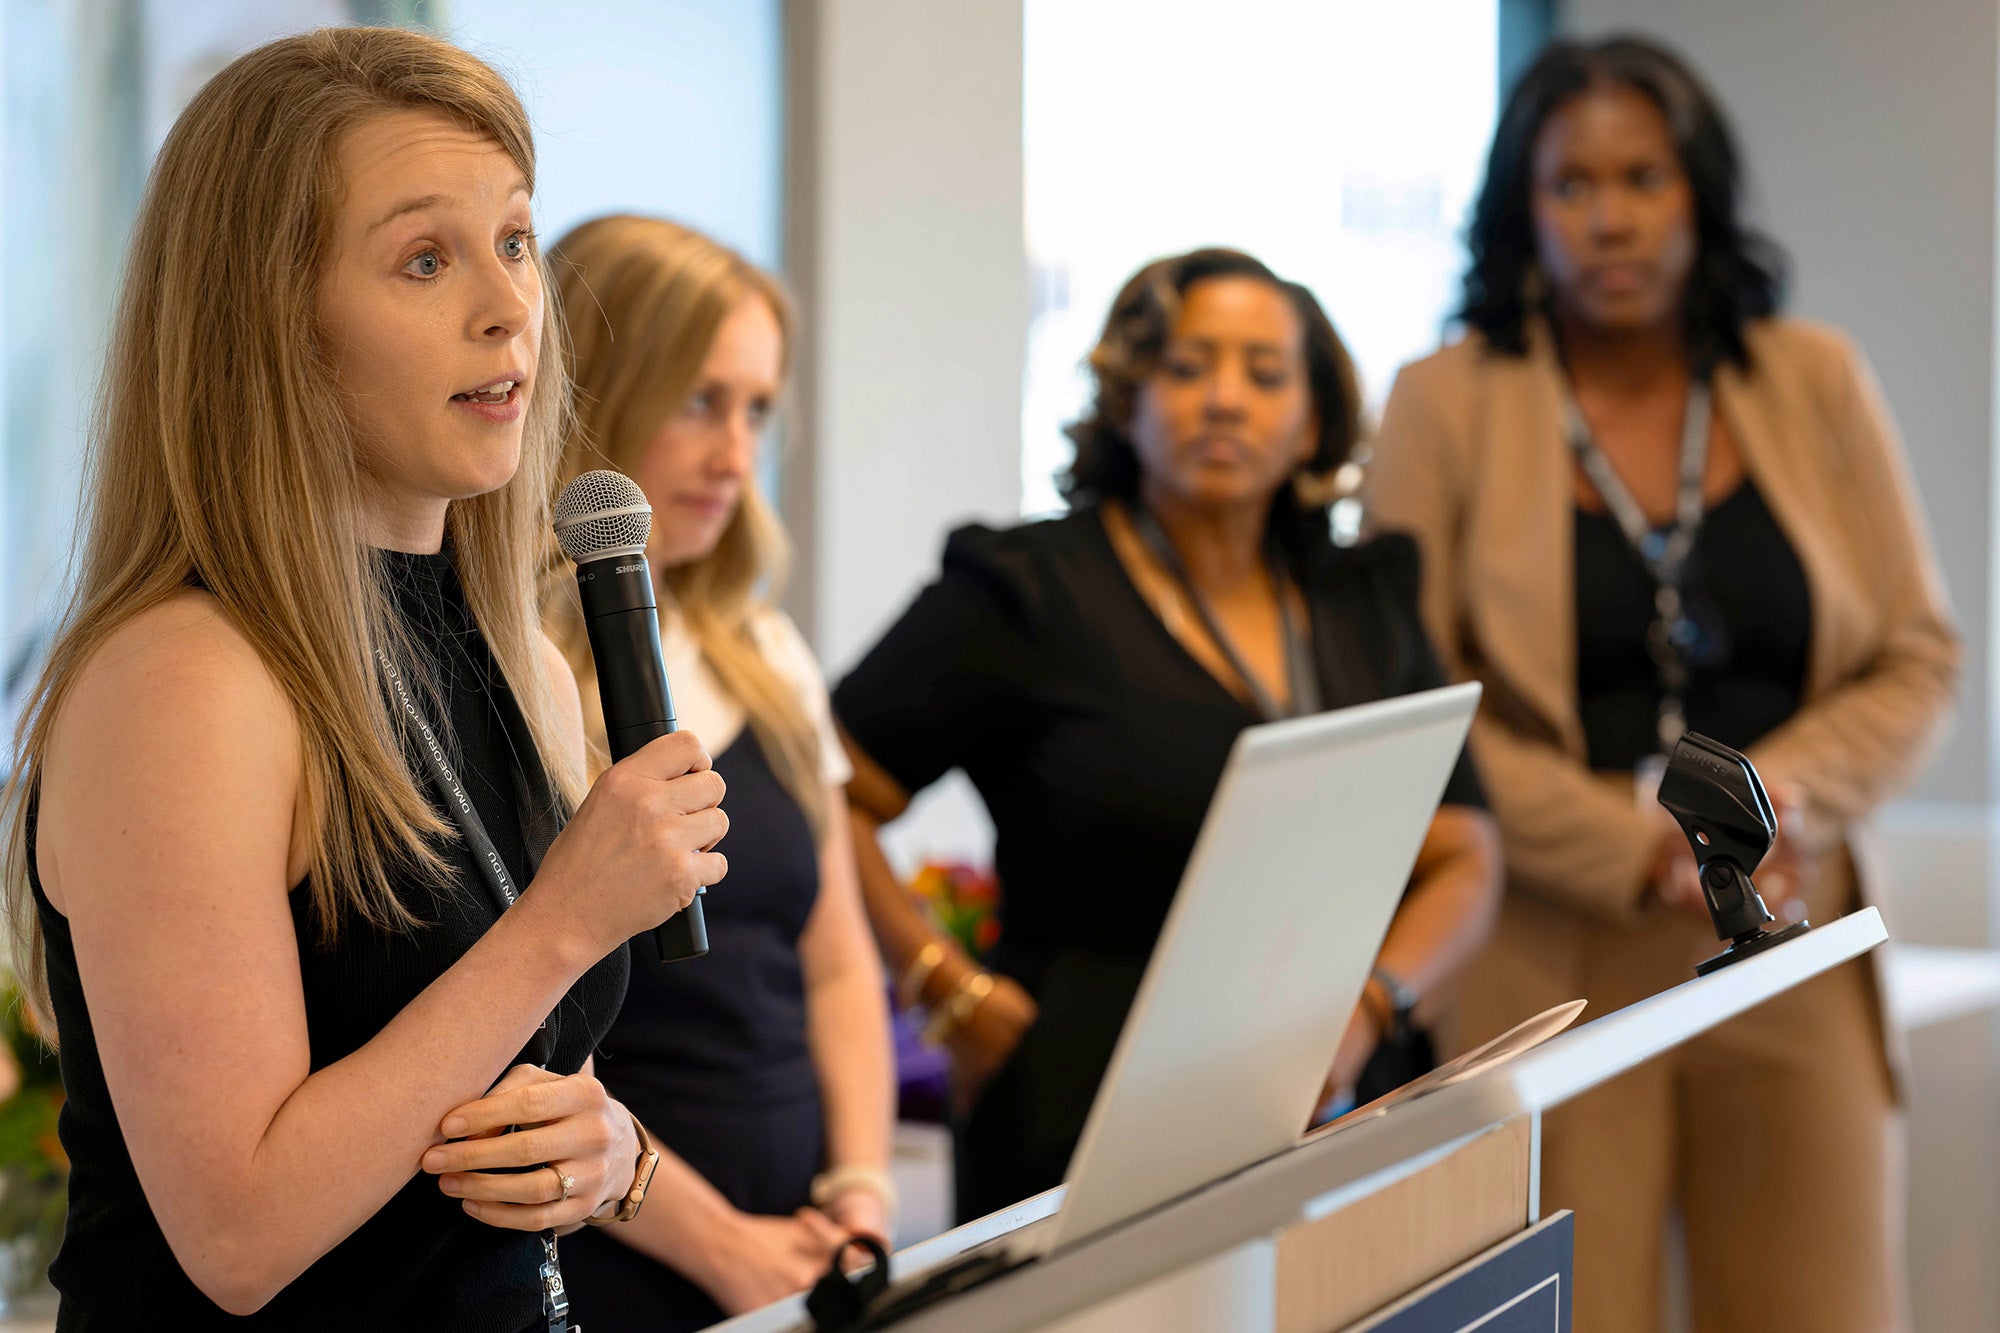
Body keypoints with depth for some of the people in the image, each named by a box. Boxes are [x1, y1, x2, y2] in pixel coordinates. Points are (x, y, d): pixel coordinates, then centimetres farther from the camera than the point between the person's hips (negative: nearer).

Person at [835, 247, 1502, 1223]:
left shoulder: (1366, 607, 13)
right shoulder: (1027, 596, -2)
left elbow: (1463, 859, 12)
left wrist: (1366, 1012, -5)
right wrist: (957, 997, -11)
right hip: (1082, 1141, -5)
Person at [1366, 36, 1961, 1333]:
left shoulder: (1814, 384, 8)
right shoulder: (1449, 403, 0)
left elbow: (1918, 658, 8)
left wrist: (1777, 799, -10)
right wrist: (1635, 854, -13)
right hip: (1546, 963, -2)